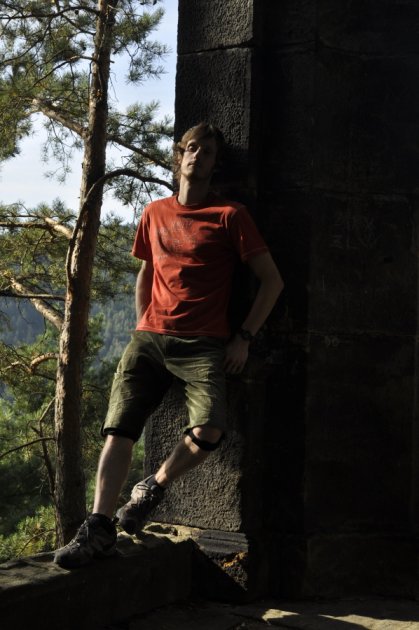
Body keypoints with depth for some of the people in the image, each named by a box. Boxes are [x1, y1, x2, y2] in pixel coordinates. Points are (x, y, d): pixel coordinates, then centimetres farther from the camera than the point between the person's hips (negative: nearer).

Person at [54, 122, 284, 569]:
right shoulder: (154, 214, 16)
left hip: (203, 346, -3)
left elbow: (272, 280, 3)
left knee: (209, 430, -25)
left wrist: (244, 338, -3)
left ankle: (154, 488, 1)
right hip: (149, 339, 4)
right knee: (118, 429, -10)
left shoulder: (229, 215, 3)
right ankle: (99, 528, -6)